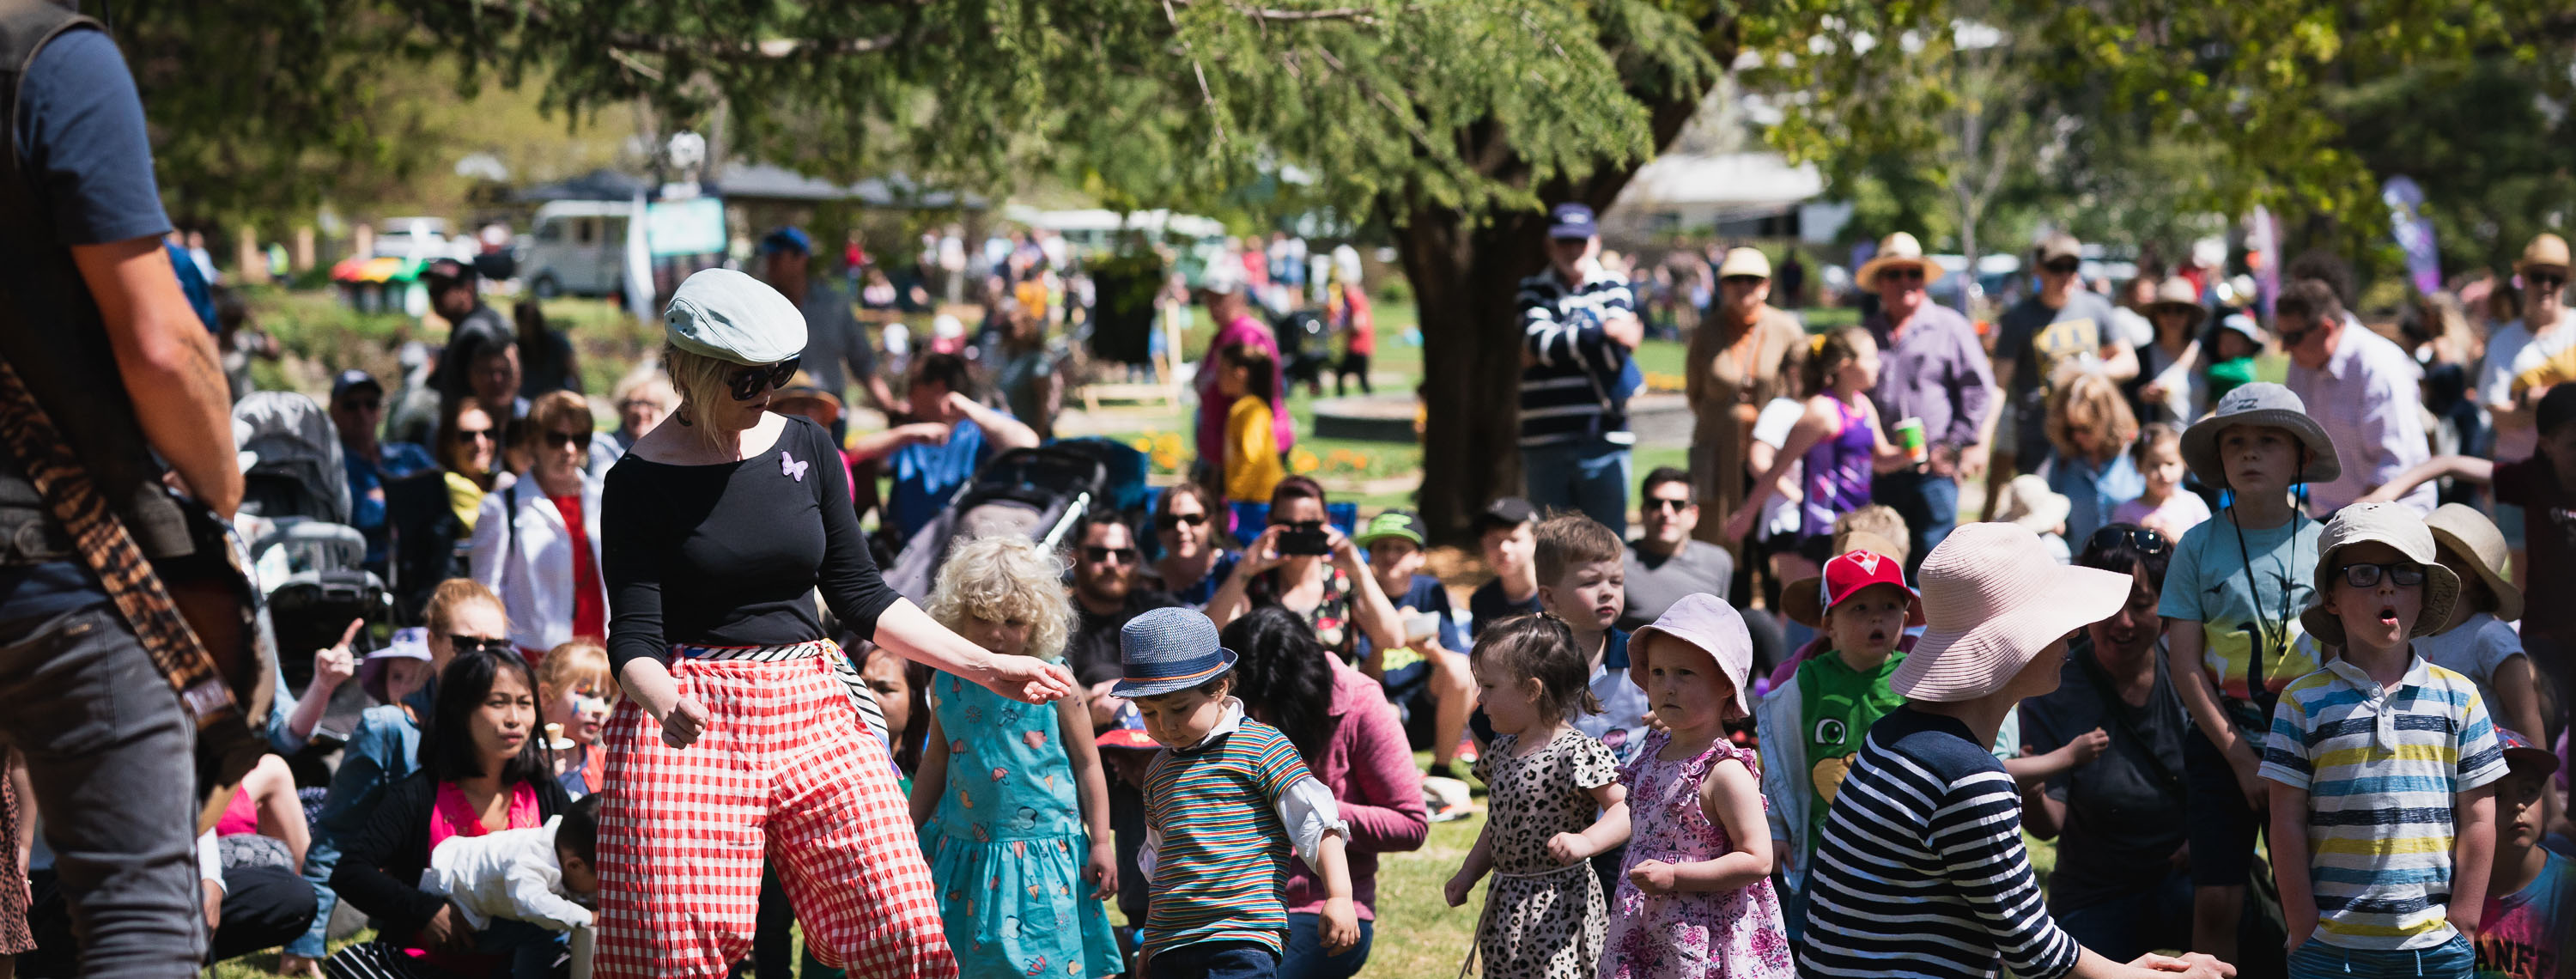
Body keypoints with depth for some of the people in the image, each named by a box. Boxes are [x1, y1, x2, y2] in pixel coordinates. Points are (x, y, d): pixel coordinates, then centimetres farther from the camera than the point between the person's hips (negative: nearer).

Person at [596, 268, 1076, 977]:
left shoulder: (806, 448, 8)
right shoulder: (641, 483, -4)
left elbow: (859, 595, 13)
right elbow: (634, 634, -9)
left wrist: (985, 667, 7)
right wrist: (665, 703, -32)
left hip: (813, 716, 4)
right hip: (691, 722, -4)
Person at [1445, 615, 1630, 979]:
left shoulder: (1577, 752, -16)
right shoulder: (1505, 750, 11)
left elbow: (1626, 810, -21)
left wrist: (1585, 842, -35)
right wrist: (1468, 874, 15)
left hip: (1557, 909, -8)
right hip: (1506, 906, 9)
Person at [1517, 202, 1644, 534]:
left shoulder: (1614, 287, 10)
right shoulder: (1533, 291, 12)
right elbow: (1538, 339, -8)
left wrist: (1553, 344, -9)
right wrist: (1599, 332, -12)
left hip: (1604, 440, -1)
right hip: (1545, 442, 1)